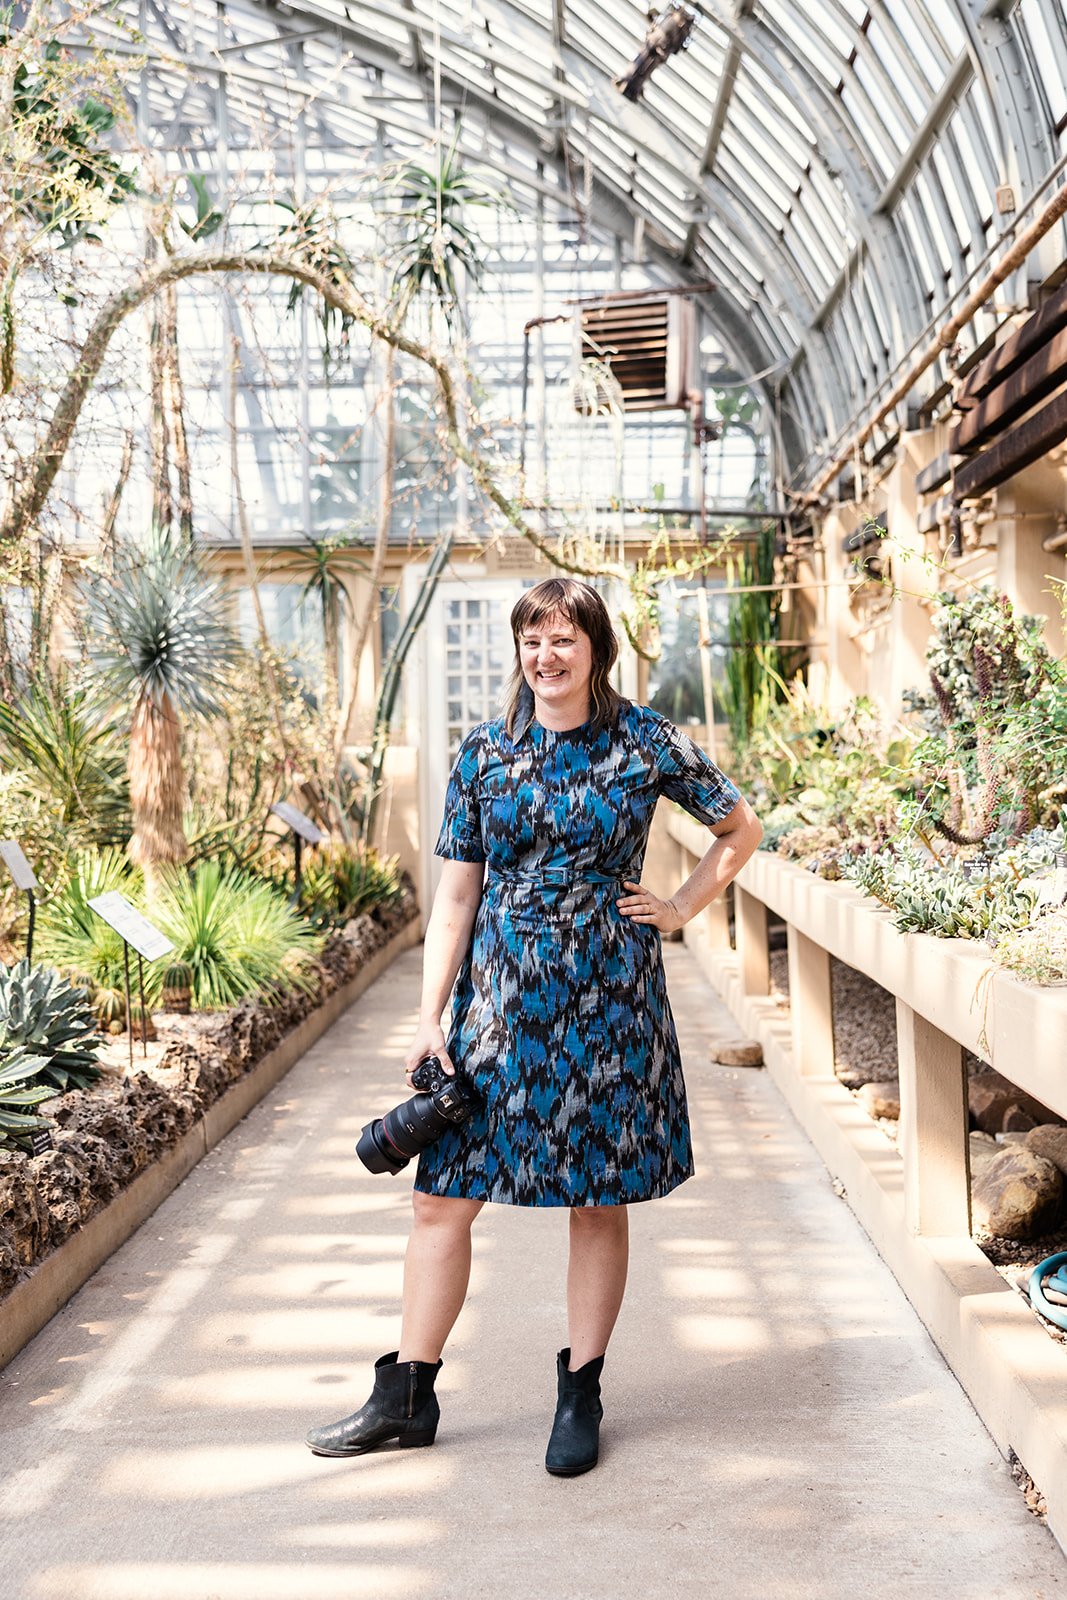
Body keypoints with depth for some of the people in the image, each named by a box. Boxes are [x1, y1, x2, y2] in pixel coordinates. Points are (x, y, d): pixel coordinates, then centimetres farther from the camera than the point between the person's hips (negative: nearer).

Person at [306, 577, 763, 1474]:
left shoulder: (646, 743, -1)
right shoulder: (485, 752, 3)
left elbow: (741, 828, 12)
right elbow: (456, 892, 3)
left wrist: (679, 910, 3)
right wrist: (431, 1017, -1)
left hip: (608, 998, -1)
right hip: (501, 995, 2)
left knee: (599, 1200, 8)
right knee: (442, 1194, 3)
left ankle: (581, 1396, 24)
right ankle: (406, 1396, 18)